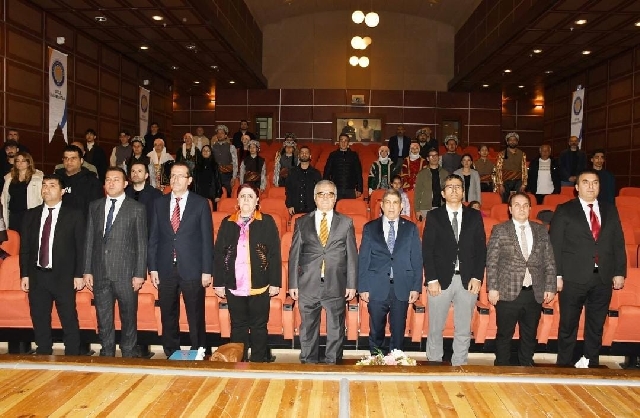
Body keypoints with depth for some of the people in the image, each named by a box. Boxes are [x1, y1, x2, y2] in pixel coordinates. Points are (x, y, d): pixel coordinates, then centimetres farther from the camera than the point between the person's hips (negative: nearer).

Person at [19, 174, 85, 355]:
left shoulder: (74, 214, 0)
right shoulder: (31, 215, 11)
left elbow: (81, 246, -2)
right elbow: (24, 246, 11)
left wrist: (79, 274, -7)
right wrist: (24, 274, 5)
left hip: (63, 277, -4)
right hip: (37, 276, 4)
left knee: (70, 322, 0)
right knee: (40, 322, 11)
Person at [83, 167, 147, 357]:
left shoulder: (137, 209, -1)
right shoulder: (95, 206, 11)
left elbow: (141, 243, -3)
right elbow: (89, 240, 10)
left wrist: (140, 274, -8)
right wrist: (87, 270, 5)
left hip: (125, 273, -3)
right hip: (100, 273, 3)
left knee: (129, 318, 6)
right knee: (103, 320, 11)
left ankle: (129, 355, 21)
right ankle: (107, 355, 24)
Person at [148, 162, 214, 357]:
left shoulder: (201, 203, 0)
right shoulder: (159, 203, 9)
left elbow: (207, 239, -2)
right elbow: (153, 238, 8)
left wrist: (207, 271, -6)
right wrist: (152, 268, 2)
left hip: (192, 270, -3)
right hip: (165, 269, 3)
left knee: (196, 318, 4)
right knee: (168, 318, 11)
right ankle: (171, 355, 25)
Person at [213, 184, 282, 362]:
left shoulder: (267, 221, 0)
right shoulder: (227, 222, 6)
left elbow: (275, 254, -2)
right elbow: (218, 254, 6)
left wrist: (275, 283, -6)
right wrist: (218, 283, 1)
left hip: (259, 286, -2)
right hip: (234, 285, 2)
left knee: (259, 327, 8)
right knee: (238, 327, 12)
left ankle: (258, 362, 21)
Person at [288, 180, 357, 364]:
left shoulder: (346, 223, 7)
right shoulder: (302, 222, 8)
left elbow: (352, 255, 5)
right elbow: (294, 255, 6)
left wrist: (352, 284, -1)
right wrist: (293, 284, 0)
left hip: (336, 286, 0)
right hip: (308, 286, 1)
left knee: (336, 331, 8)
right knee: (308, 331, 9)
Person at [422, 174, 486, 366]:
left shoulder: (474, 216, 9)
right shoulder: (434, 216, 5)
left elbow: (481, 249, 6)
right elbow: (427, 249, -1)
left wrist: (477, 277, -4)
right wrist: (431, 279, -8)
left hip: (468, 280, 2)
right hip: (441, 279, -1)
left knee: (464, 330, 8)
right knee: (435, 329, 5)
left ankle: (459, 366, 20)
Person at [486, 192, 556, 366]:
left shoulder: (541, 231, 10)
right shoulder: (499, 230, 0)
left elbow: (549, 262, 10)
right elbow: (491, 262, -2)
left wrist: (550, 287, 3)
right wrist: (492, 288, -8)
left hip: (535, 293, 3)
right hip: (508, 293, -3)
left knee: (530, 335, 12)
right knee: (504, 334, 6)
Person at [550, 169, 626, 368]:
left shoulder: (610, 211, 12)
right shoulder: (564, 211, 0)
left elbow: (618, 244, 11)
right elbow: (555, 245, -3)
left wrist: (620, 272, 4)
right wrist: (556, 275, -9)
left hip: (603, 279, 3)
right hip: (574, 278, -3)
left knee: (596, 326, 11)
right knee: (568, 326, 5)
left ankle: (592, 364, 24)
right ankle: (565, 365, 17)